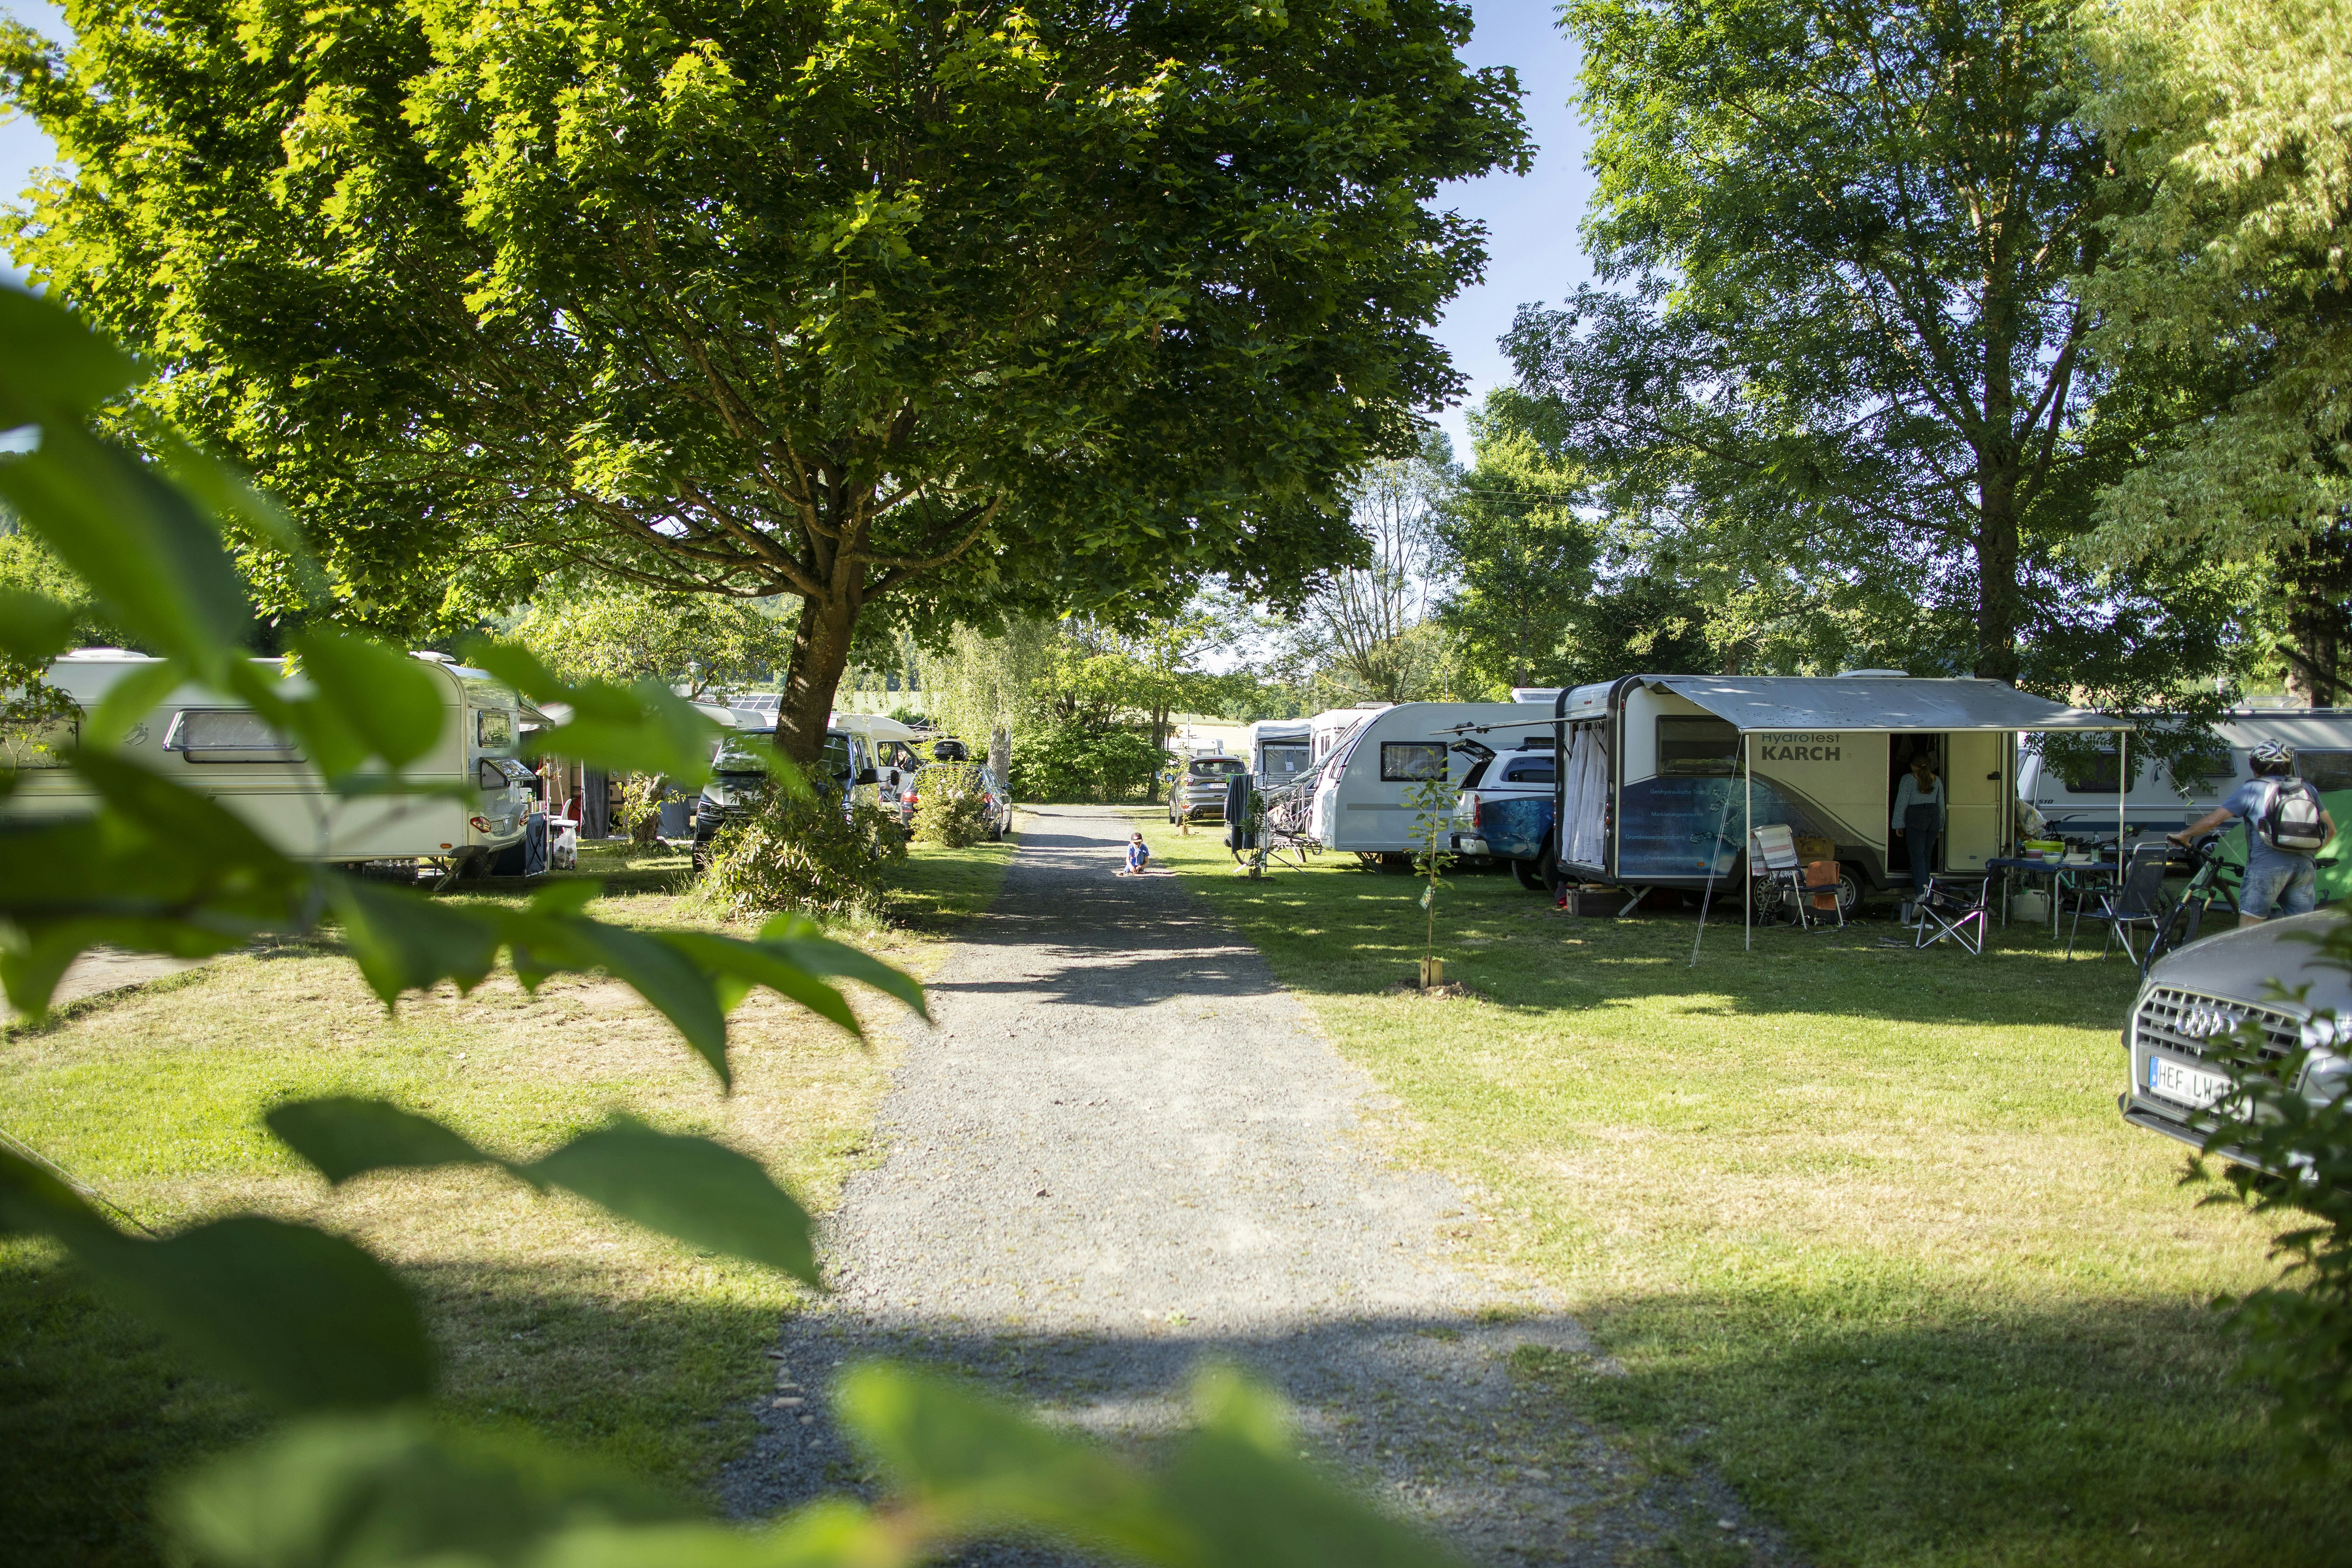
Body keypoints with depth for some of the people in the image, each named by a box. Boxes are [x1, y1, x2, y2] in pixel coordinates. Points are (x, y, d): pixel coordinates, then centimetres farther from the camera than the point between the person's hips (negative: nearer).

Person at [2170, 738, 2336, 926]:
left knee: (2249, 928, 0)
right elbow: (2331, 829, 19)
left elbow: (2212, 820, 2)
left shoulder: (2252, 789, 6)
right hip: (2306, 867, 4)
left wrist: (2184, 835, 16)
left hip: (2267, 864, -4)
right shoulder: (2307, 789, 17)